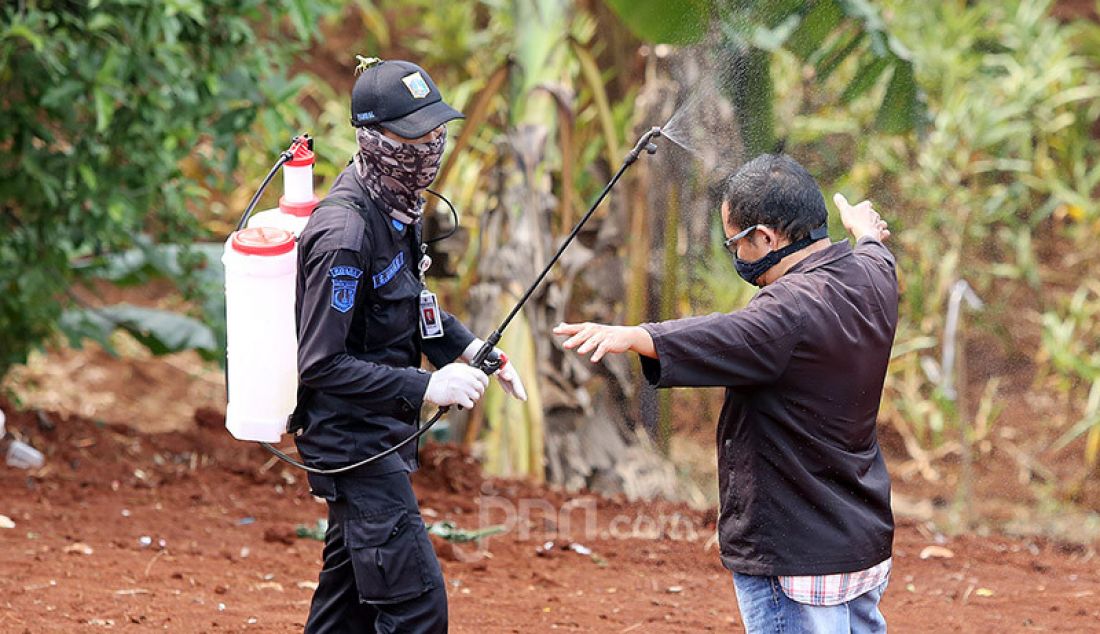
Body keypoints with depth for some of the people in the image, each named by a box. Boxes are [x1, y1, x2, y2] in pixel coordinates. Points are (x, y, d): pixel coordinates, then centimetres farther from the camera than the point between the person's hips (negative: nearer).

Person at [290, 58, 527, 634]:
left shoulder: (395, 202, 5)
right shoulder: (345, 232, -25)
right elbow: (321, 365, -26)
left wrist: (471, 349, 5)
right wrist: (427, 387, -28)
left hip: (381, 436, 10)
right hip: (353, 443, -10)